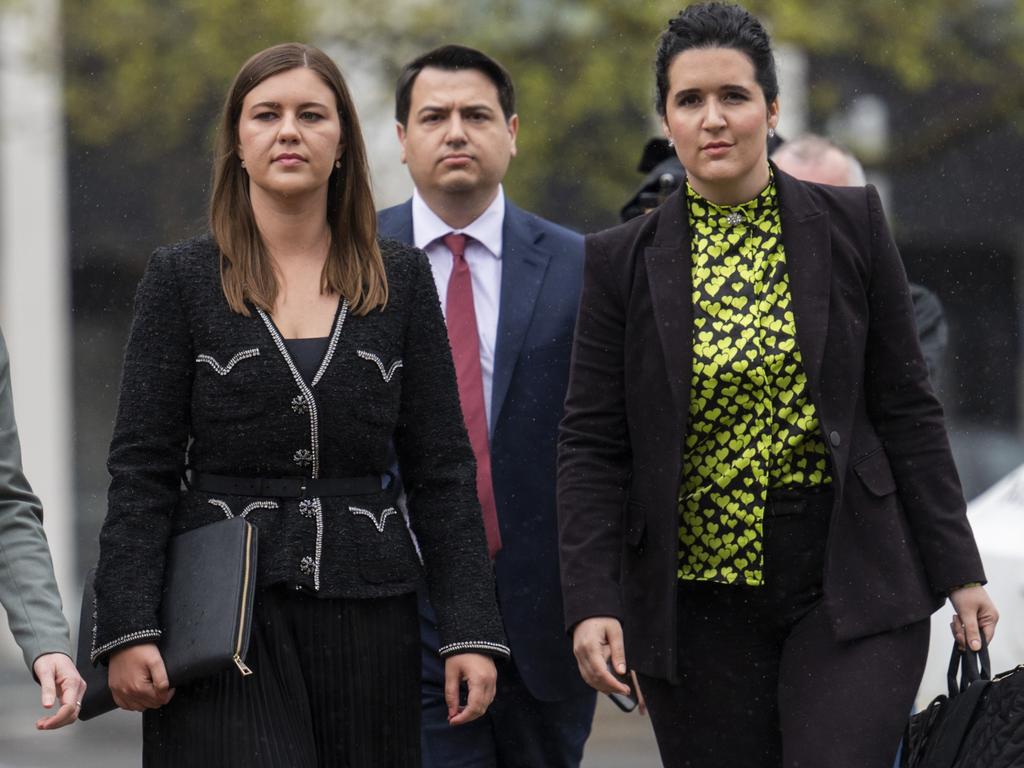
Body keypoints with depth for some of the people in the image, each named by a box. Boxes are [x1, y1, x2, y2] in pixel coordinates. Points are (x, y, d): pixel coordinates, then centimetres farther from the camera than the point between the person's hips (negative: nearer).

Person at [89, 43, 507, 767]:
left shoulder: (401, 278, 8)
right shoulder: (184, 277, 3)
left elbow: (442, 469, 7)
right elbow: (142, 470, 0)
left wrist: (471, 629, -1)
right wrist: (128, 629, -10)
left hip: (367, 621, 2)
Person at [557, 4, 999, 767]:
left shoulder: (851, 225, 2)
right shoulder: (622, 262, 2)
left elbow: (907, 409, 4)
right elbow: (592, 446, 1)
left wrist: (956, 570, 1)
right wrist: (593, 603, -9)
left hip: (851, 592, -1)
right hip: (700, 610, 1)